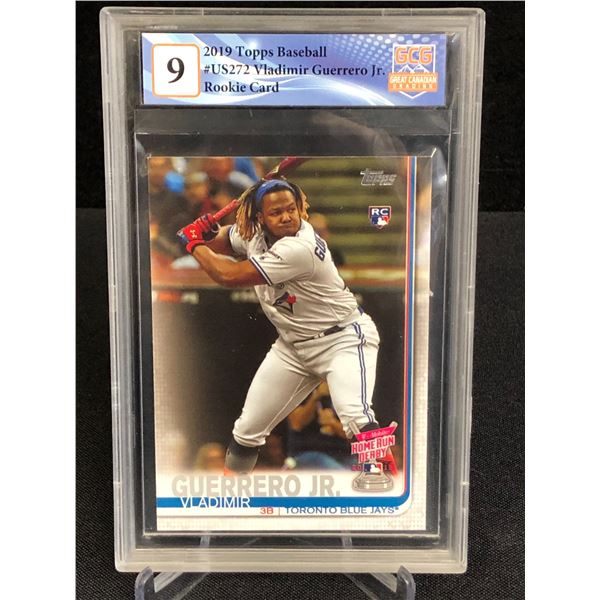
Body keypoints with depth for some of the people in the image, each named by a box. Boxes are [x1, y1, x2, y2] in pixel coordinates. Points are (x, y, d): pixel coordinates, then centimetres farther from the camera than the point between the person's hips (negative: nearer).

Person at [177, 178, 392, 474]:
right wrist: (204, 234, -10)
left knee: (357, 421, -32)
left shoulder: (300, 247, -30)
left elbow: (229, 276, -28)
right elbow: (223, 240, 14)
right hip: (294, 345, 7)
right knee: (247, 429, 12)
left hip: (343, 338, -6)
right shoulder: (256, 232, -7)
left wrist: (195, 245, -12)